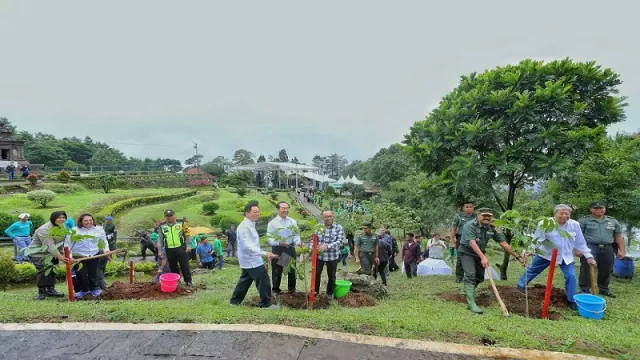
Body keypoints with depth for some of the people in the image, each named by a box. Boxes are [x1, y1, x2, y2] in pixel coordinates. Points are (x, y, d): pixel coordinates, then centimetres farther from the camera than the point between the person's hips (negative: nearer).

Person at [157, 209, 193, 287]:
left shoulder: (181, 223, -2)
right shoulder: (162, 226, 5)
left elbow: (187, 235, 2)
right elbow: (160, 238, 11)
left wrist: (188, 245, -5)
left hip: (181, 248, -3)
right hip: (169, 250, 3)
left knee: (185, 265, 0)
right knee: (172, 266, 12)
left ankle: (188, 281, 9)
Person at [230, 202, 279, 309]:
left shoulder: (250, 225, 11)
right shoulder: (244, 227, -22)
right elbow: (248, 246, -29)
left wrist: (264, 254, 20)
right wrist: (265, 253, -32)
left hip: (250, 259, 11)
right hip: (251, 260, -11)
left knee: (245, 280, 19)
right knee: (263, 280, -5)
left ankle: (235, 301, 29)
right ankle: (266, 304, 5)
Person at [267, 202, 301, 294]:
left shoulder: (293, 222, -1)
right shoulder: (272, 223, -12)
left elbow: (296, 235, 0)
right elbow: (269, 239, -15)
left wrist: (298, 242, -22)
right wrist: (279, 242, -32)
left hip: (290, 248, 4)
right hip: (277, 249, -4)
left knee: (292, 269, 18)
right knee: (277, 271, 7)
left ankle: (292, 288, 38)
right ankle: (276, 290, 24)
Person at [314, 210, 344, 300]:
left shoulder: (339, 227, -7)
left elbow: (340, 241, -16)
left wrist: (327, 246, -28)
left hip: (332, 256, -1)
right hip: (319, 255, 1)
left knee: (331, 276, 13)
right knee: (316, 274, 12)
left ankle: (330, 293, 32)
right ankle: (315, 290, 33)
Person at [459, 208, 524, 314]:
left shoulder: (492, 229, -5)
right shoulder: (470, 225, -23)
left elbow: (504, 244, -1)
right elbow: (472, 243, -33)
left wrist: (518, 257, -2)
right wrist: (483, 257, -43)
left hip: (479, 254, 7)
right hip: (466, 253, -7)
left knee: (480, 277, 13)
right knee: (471, 275, -19)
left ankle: (468, 291, 40)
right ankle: (471, 304, -20)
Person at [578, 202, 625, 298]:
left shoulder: (613, 221, 12)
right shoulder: (583, 221, -1)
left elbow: (618, 237, 14)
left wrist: (621, 250, 7)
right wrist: (578, 249, -13)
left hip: (607, 249, 4)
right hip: (589, 248, -4)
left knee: (606, 270, 12)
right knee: (586, 269, -7)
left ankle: (604, 289, 29)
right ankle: (584, 290, 1)